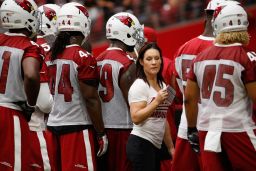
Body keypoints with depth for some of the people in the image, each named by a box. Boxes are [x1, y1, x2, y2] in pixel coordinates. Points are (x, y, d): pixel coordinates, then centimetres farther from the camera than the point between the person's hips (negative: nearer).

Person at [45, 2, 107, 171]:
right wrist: (101, 133, -7)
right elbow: (91, 99, -13)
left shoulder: (52, 55, 7)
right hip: (77, 128, -7)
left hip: (53, 125, 7)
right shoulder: (84, 58, -13)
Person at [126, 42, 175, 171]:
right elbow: (136, 118, -19)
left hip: (155, 146, 8)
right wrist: (157, 101, -23)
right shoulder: (139, 86, -10)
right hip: (141, 145, -8)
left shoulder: (162, 86, 15)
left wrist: (170, 147, 21)